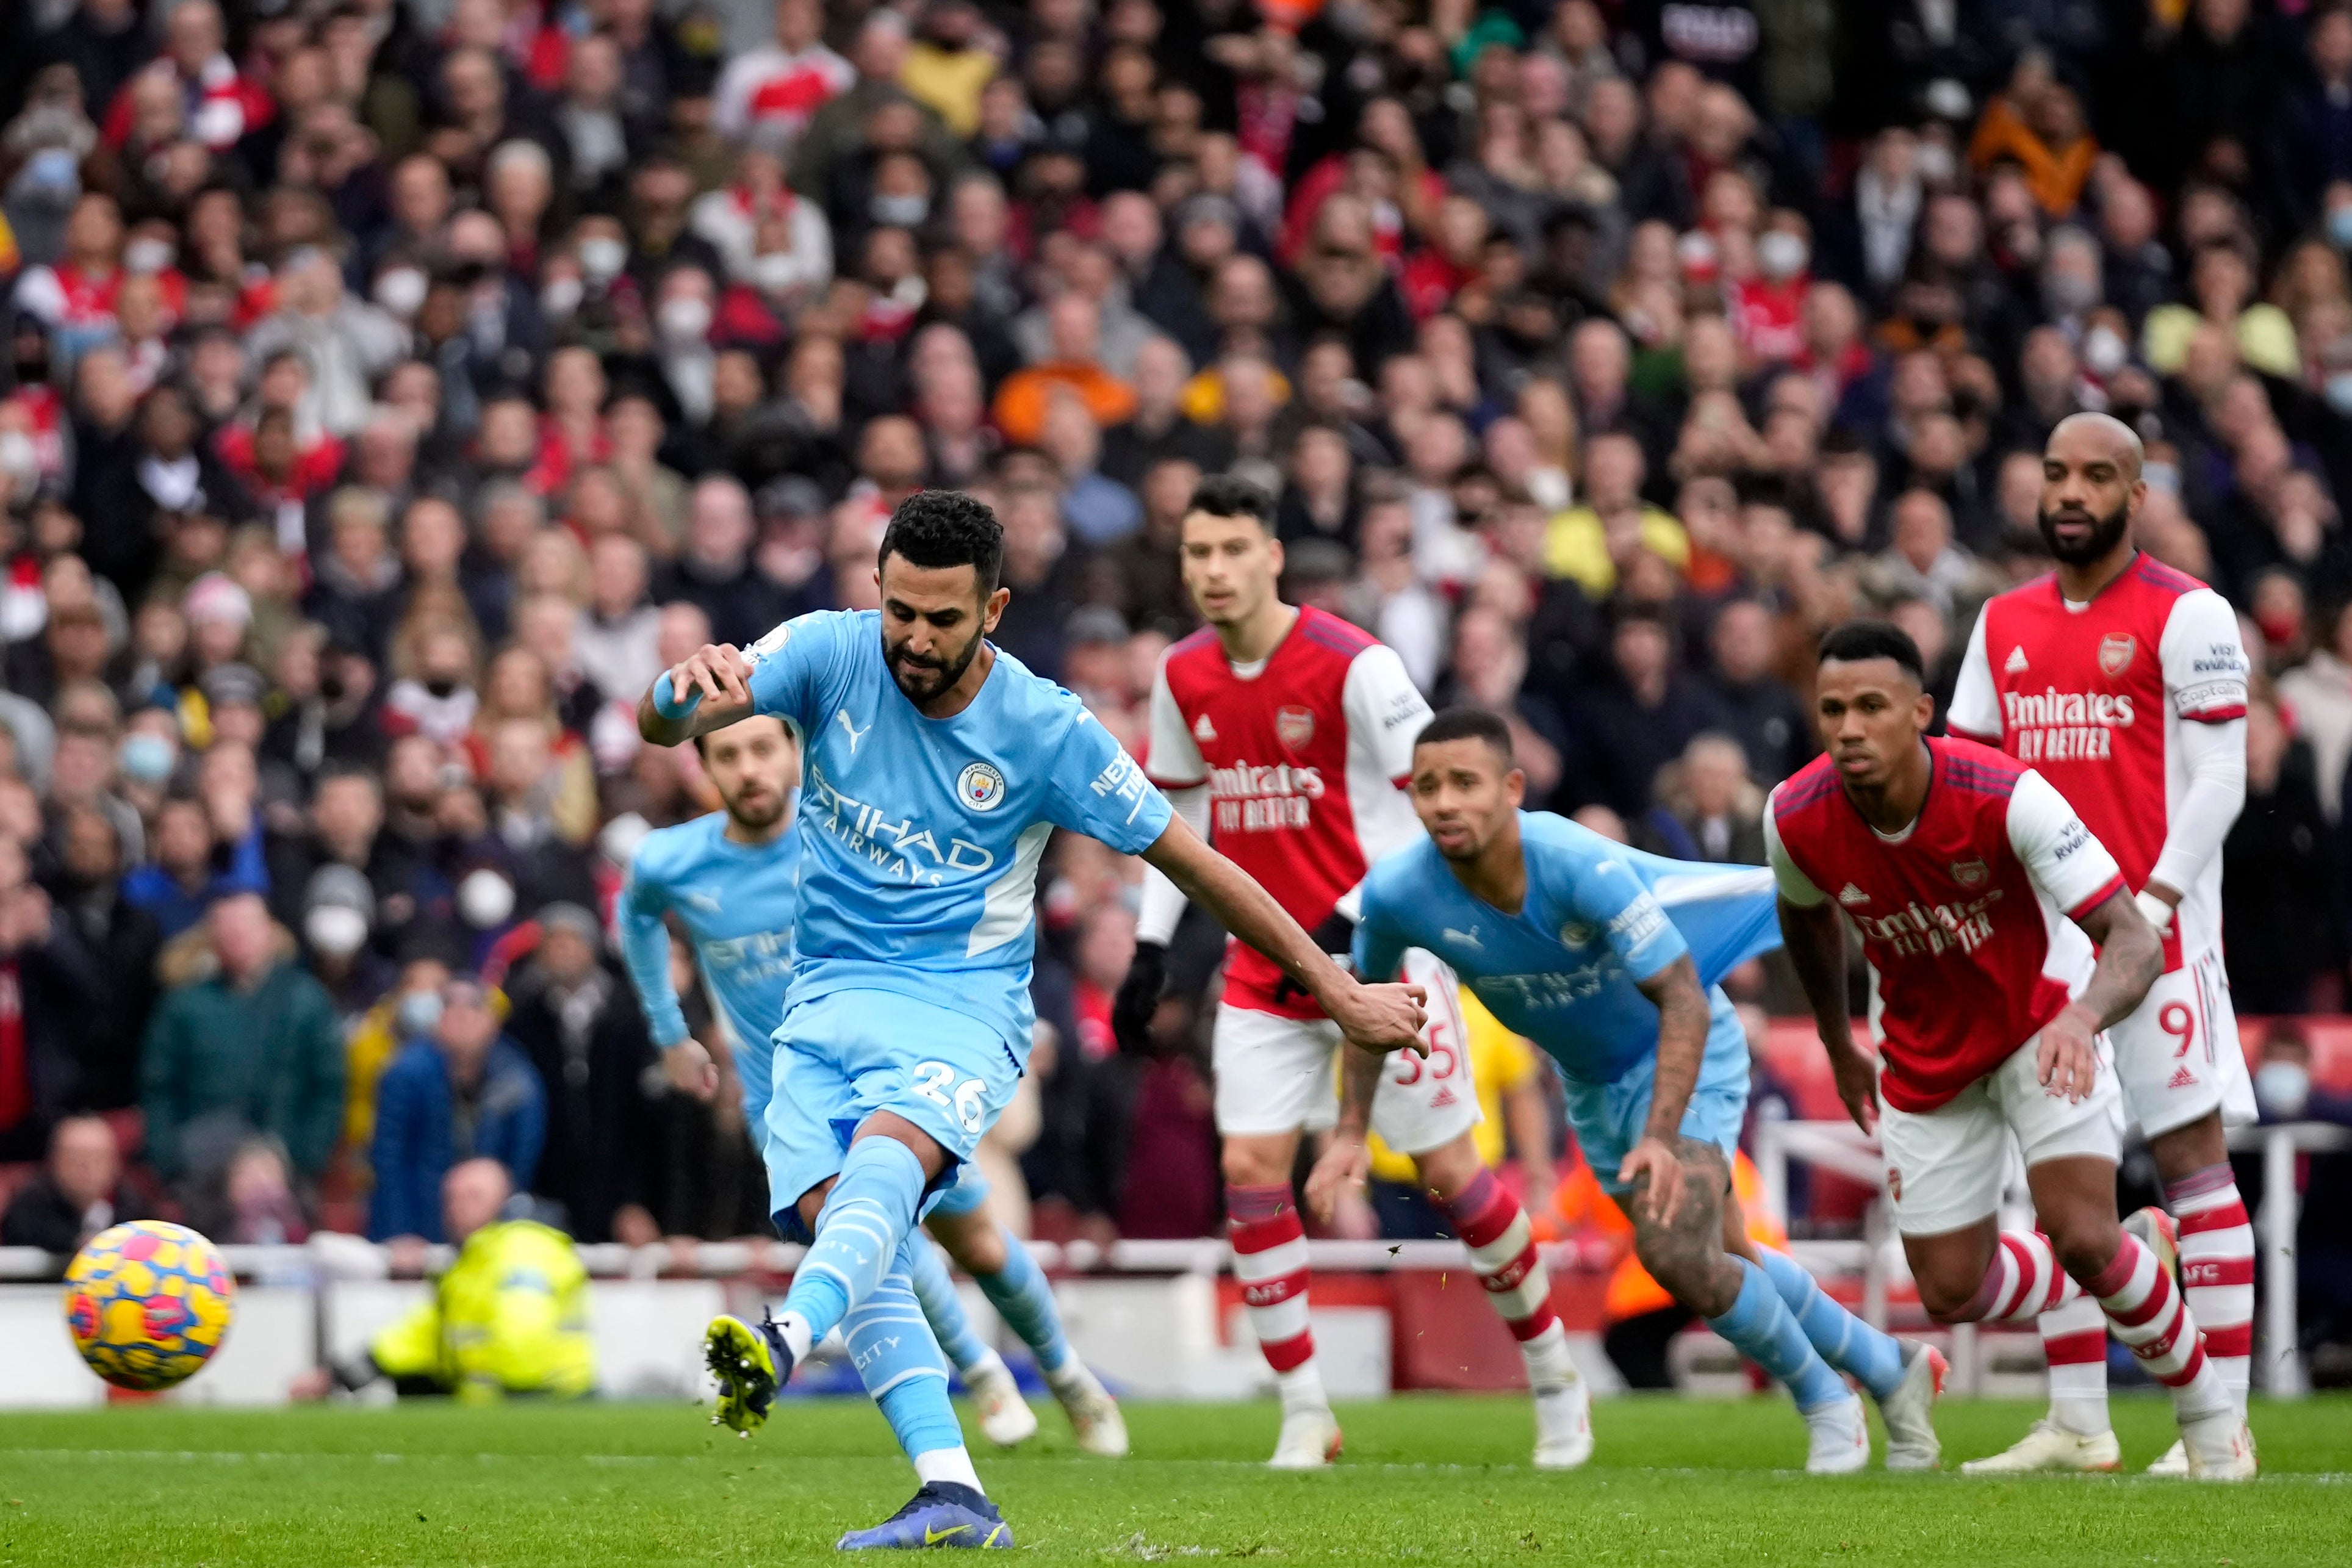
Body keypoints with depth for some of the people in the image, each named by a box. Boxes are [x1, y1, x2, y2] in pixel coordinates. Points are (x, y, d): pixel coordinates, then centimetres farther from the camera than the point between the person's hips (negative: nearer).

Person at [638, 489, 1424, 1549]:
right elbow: (661, 725, -13)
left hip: (960, 1007, -3)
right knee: (835, 1222, -18)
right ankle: (953, 1497, -22)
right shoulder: (831, 655, -3)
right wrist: (684, 691, -40)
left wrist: (1340, 994, 4)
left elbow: (1195, 864, 1)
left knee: (884, 1159, -34)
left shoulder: (1047, 731, -8)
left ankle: (782, 1345, -60)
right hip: (826, 1000, 3)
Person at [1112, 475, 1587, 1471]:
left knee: (1450, 1171, -1)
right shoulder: (1184, 678, 4)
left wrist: (1349, 922, -22)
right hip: (1265, 968, 5)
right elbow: (1182, 811, 17)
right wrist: (1152, 947, 10)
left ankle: (1553, 1374, 19)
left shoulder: (1353, 667, -16)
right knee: (1250, 1170, -8)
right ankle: (1305, 1414, 0)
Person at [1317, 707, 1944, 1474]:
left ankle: (1826, 1408, 2)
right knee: (1718, 1263, 13)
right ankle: (1891, 1369, 37)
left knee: (1675, 1253, -23)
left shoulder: (1582, 866, -35)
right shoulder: (1398, 892, -21)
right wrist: (1352, 1130, -5)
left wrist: (1662, 1136, -42)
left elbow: (1684, 1001, -32)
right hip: (1593, 1084, 6)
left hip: (1684, 1054, -6)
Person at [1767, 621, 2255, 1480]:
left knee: (2081, 1238, -21)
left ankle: (2209, 1410, 5)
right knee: (1952, 1292, 4)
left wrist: (2082, 1016, -55)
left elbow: (2135, 940, -34)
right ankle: (2134, 1256, 34)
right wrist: (1840, 1049, 15)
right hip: (1925, 1055, 4)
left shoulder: (2006, 796, -32)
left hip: (2046, 1023, -4)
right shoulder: (1797, 821, -20)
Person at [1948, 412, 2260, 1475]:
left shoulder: (2186, 616, -4)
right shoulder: (2006, 623, 14)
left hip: (2158, 931, -6)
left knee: (2190, 1154, -7)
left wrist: (2152, 903, -18)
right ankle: (2077, 1425, 10)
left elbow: (2217, 781, -9)